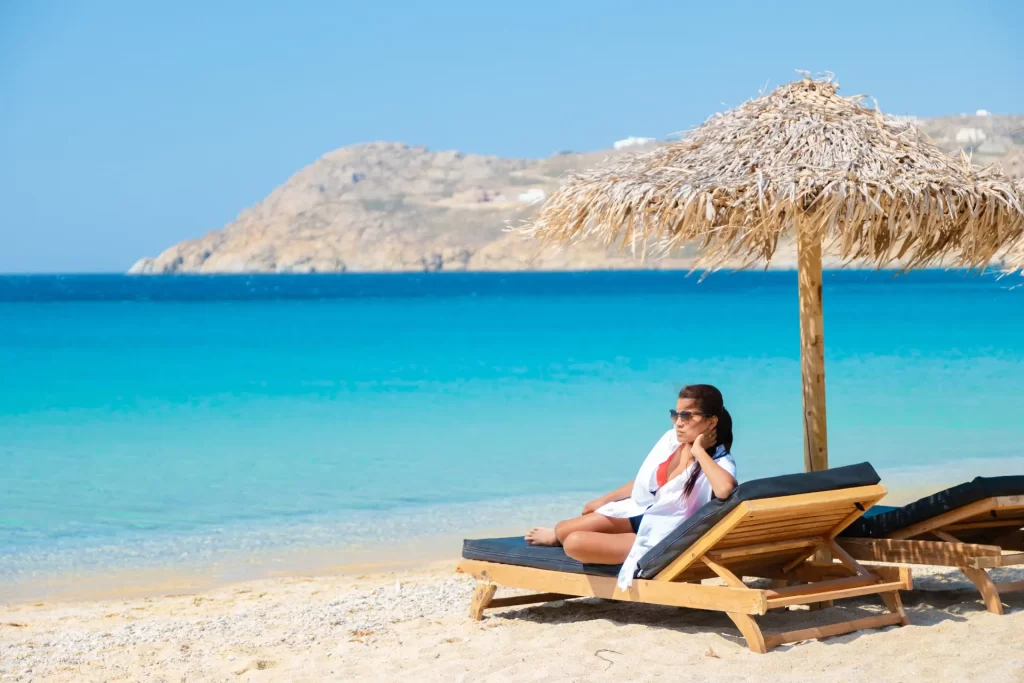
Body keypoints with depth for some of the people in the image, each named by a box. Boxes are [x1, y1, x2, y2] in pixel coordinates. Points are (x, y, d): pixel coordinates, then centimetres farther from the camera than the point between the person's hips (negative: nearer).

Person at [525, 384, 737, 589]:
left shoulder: (720, 462, -25)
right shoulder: (672, 439, -4)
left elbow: (724, 489, -51)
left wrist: (698, 451, -36)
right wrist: (603, 500, 23)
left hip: (662, 536, -7)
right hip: (641, 512, 7)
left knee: (574, 543, -18)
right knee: (564, 529, 4)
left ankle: (558, 538, 20)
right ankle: (558, 535, 42)